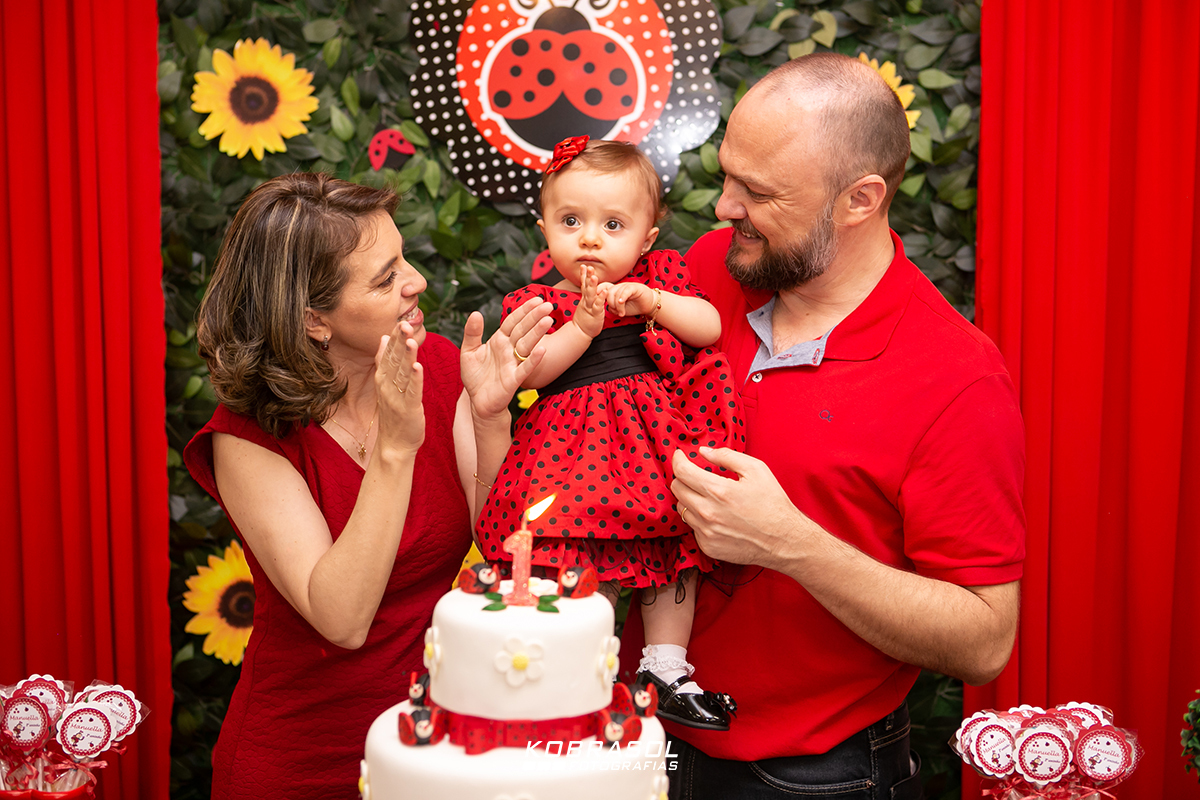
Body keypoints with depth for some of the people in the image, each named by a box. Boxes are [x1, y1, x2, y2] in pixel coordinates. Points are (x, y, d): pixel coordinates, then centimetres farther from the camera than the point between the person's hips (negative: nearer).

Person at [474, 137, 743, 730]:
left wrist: (653, 301, -13)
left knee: (674, 551, 2)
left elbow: (711, 328, 1)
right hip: (578, 444, -2)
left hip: (660, 435, 3)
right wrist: (583, 325, -16)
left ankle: (665, 668, 13)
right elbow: (531, 373, -6)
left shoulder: (659, 279, 11)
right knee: (592, 571, -7)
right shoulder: (540, 302, 6)